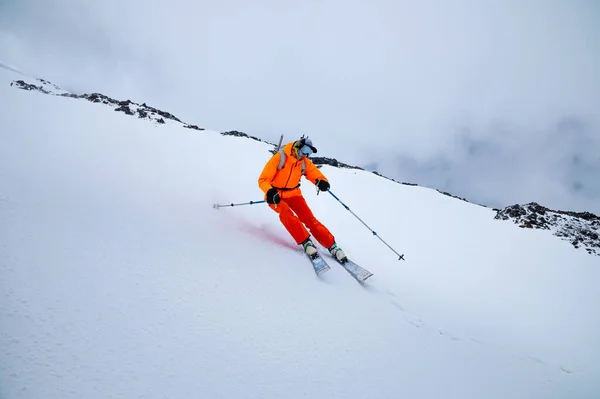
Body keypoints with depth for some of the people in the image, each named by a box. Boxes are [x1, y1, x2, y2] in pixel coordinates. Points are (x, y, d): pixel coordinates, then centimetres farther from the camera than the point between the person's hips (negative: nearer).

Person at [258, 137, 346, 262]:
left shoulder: (305, 163, -3)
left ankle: (332, 246, -7)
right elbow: (263, 180, -18)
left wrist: (322, 182, -26)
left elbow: (317, 175, 0)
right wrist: (270, 192, -39)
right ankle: (306, 242, -29)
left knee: (309, 219, -12)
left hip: (293, 194, 3)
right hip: (276, 196, -3)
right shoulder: (279, 158, -18)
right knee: (286, 213, -33)